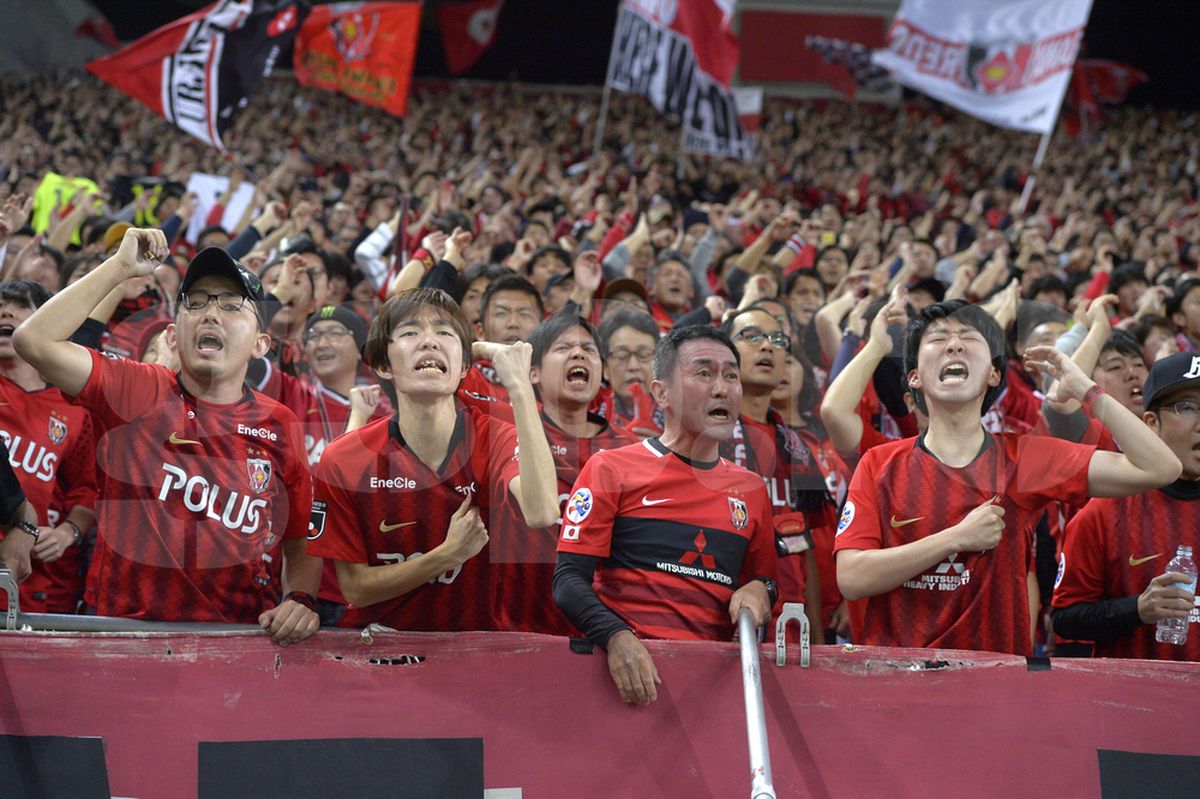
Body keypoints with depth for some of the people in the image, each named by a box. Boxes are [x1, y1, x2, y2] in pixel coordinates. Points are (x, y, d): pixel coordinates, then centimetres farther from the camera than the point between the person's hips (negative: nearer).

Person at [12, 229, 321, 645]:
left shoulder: (280, 426, 10)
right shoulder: (138, 392, 5)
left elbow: (302, 544, 17)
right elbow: (33, 340, -8)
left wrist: (299, 602, -3)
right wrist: (121, 266, -3)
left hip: (238, 646, 2)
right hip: (127, 636, -1)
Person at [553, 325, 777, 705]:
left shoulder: (751, 488, 20)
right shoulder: (610, 469, 7)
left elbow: (765, 575, 33)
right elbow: (569, 580, -1)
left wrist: (760, 589, 8)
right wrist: (617, 638, -19)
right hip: (631, 661, -5)